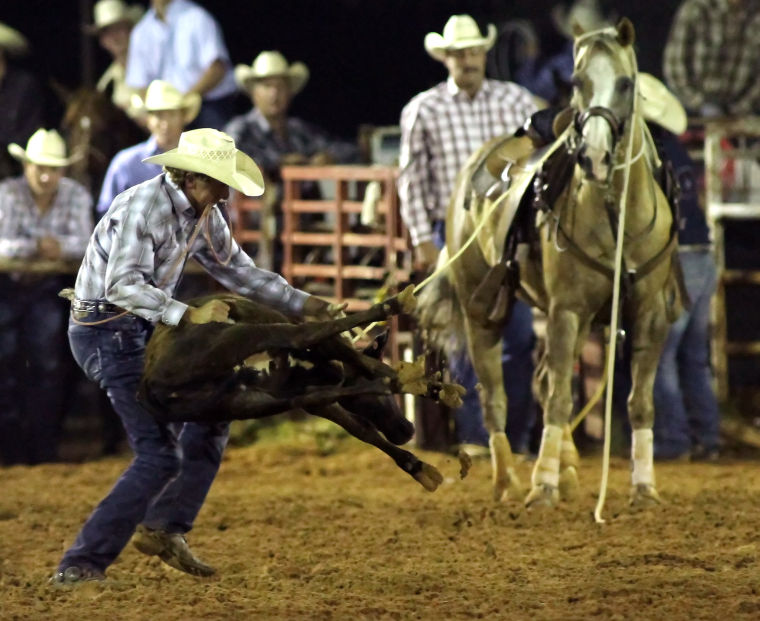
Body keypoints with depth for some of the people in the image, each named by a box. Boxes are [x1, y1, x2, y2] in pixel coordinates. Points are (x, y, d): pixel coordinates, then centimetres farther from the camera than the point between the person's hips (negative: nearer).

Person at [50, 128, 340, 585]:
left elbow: (238, 270, 16)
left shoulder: (204, 214, 5)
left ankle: (164, 528, 16)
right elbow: (124, 286, -33)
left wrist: (304, 304, 11)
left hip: (143, 330, 10)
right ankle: (82, 564, -16)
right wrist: (188, 315, -42)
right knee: (160, 454, -14)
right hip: (106, 332, -10)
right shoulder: (143, 208, -23)